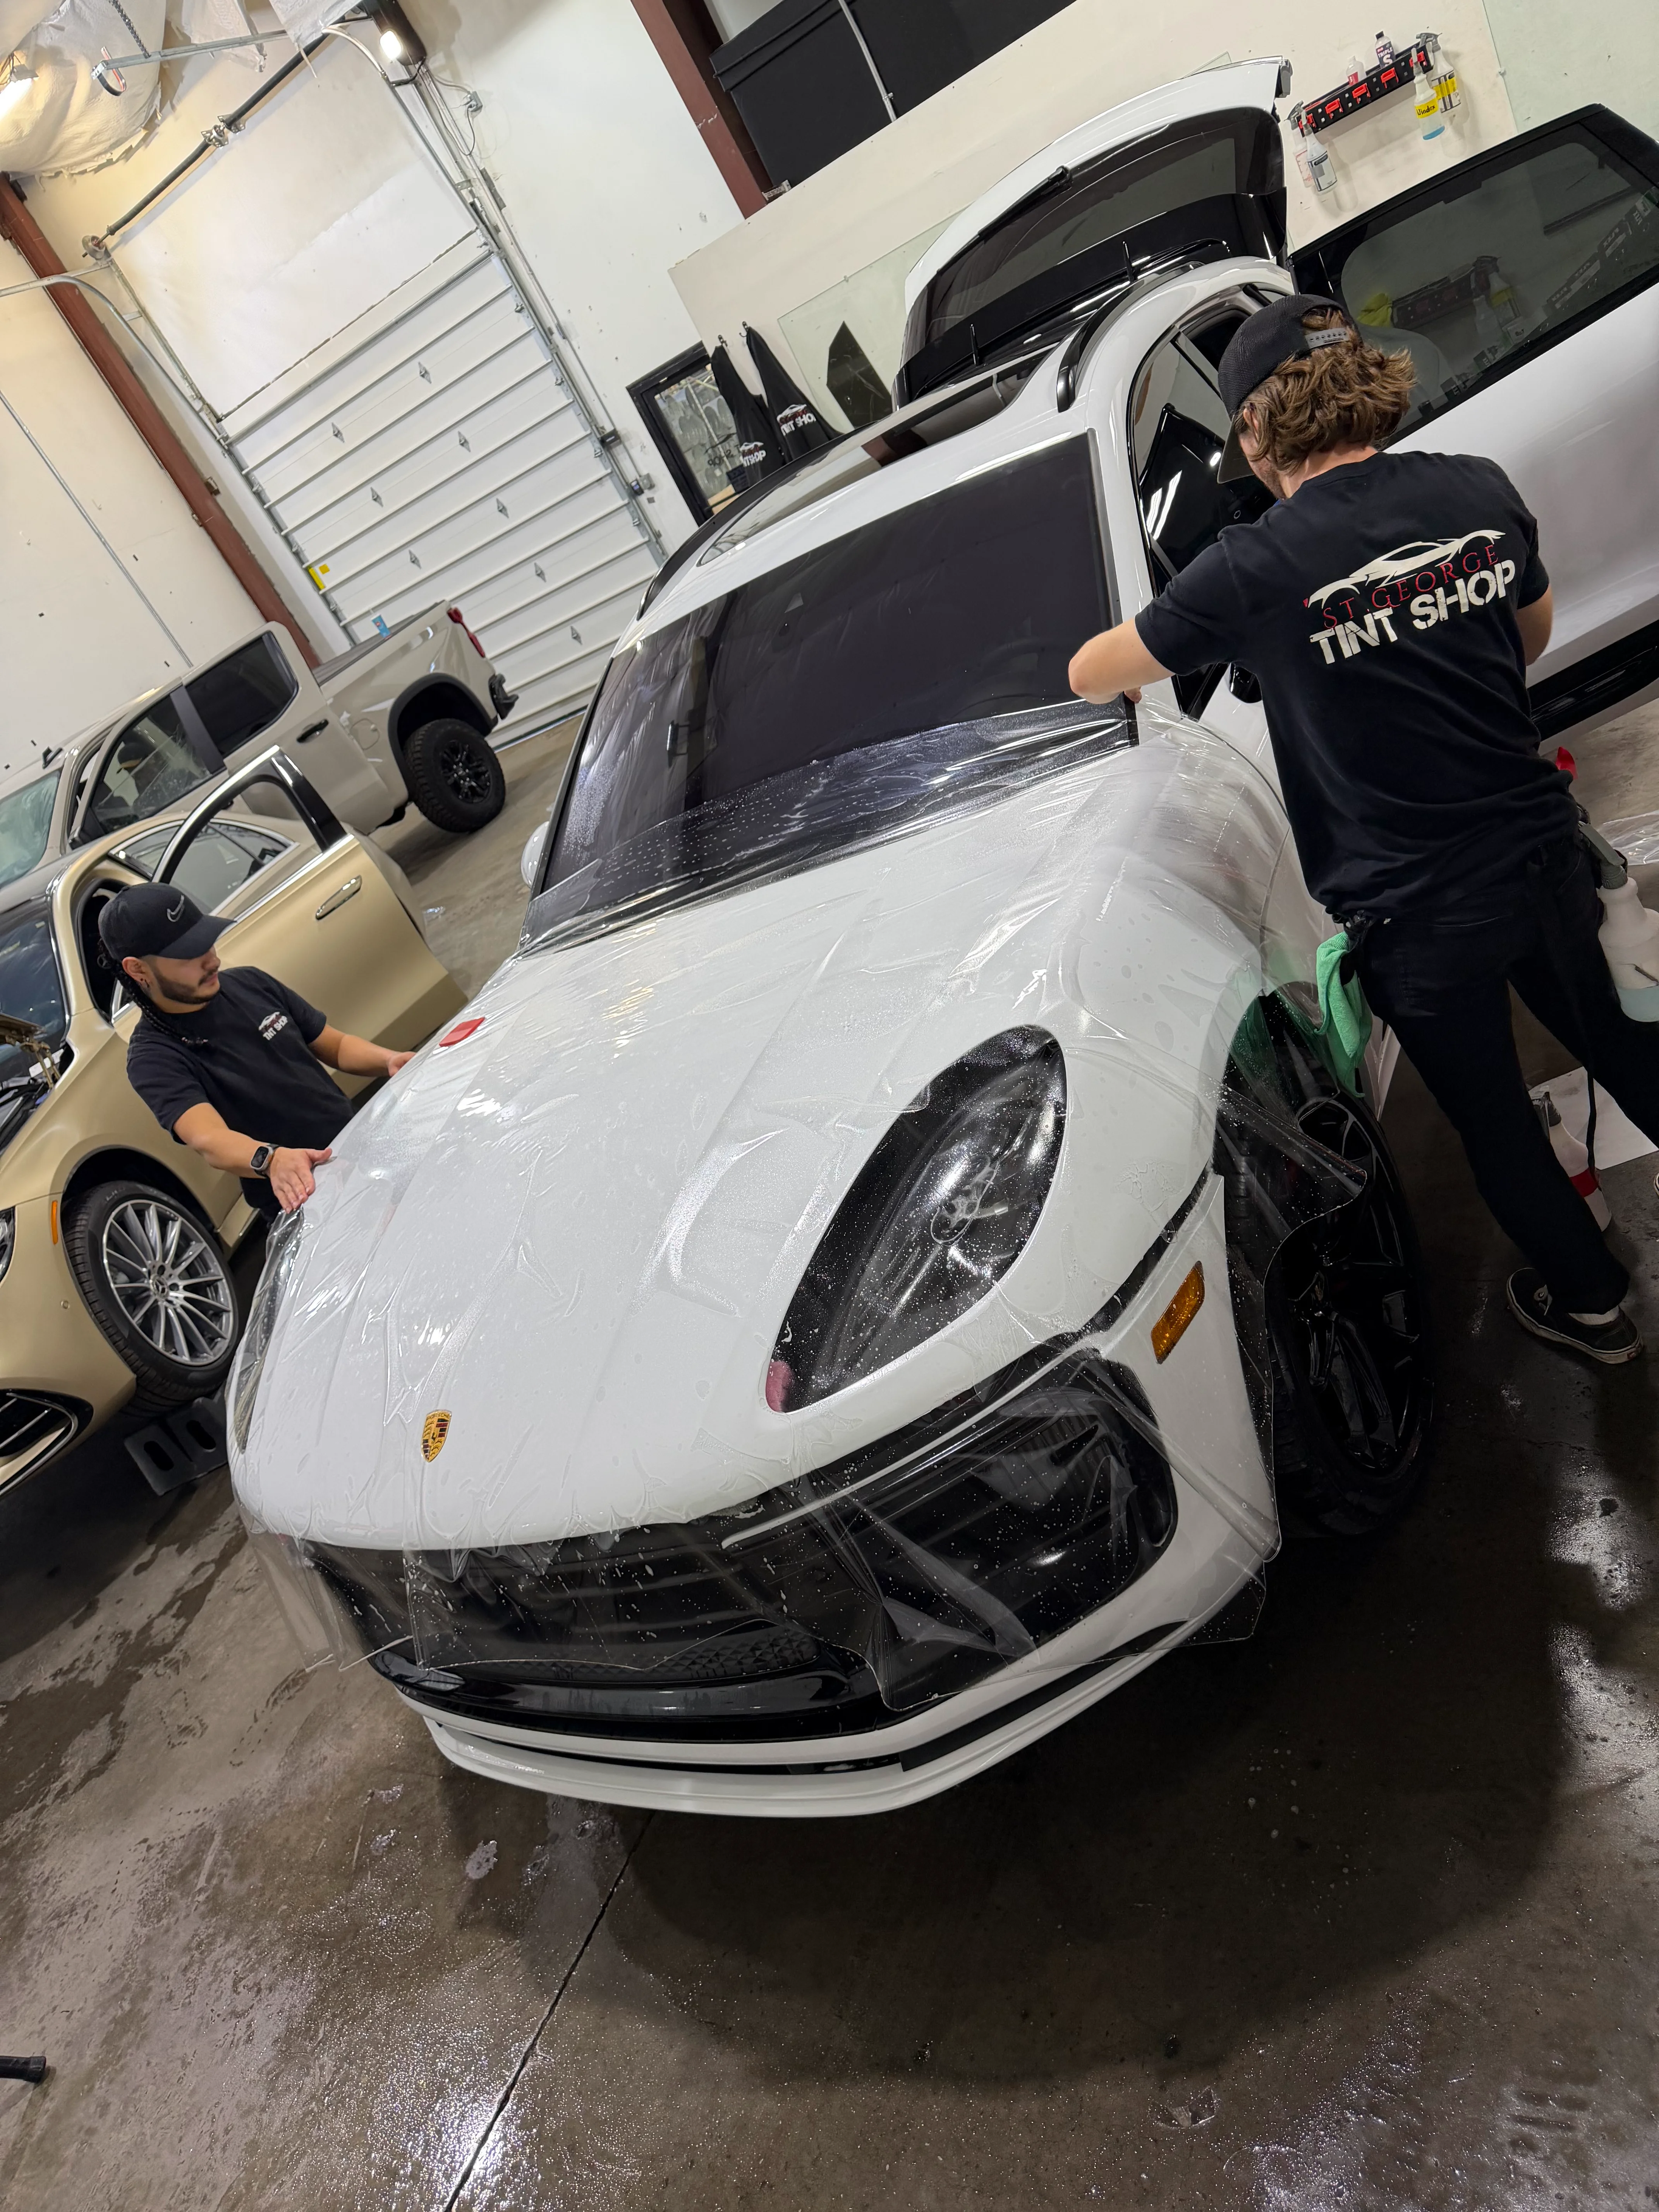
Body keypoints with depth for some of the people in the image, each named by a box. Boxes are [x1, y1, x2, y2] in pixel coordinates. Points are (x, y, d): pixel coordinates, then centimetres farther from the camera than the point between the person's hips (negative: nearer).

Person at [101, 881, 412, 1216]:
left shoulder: (249, 984, 9)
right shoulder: (155, 1059, -9)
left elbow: (335, 1045, 16)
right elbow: (209, 1141, -26)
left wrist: (389, 1060, -6)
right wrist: (271, 1160, -48)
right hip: (298, 1205, -6)